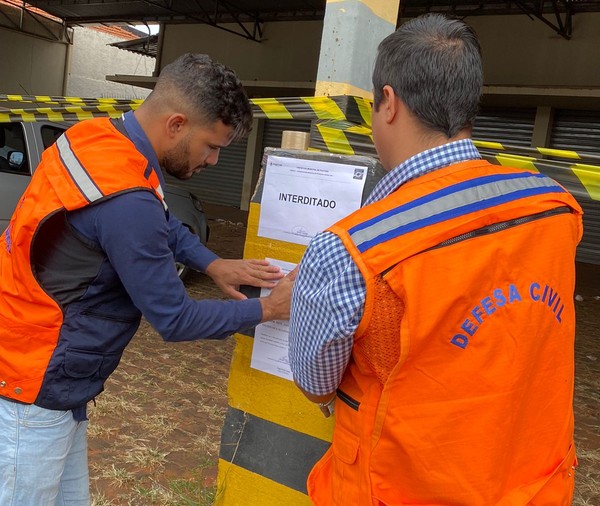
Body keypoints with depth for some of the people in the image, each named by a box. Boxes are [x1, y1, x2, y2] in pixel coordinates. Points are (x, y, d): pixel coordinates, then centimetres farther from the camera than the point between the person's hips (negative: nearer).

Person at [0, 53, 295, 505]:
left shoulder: (102, 134, -3)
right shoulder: (126, 200, -31)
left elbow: (161, 223, 15)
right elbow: (175, 320, -19)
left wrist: (212, 264, 2)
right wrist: (267, 309, -8)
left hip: (48, 379, 8)